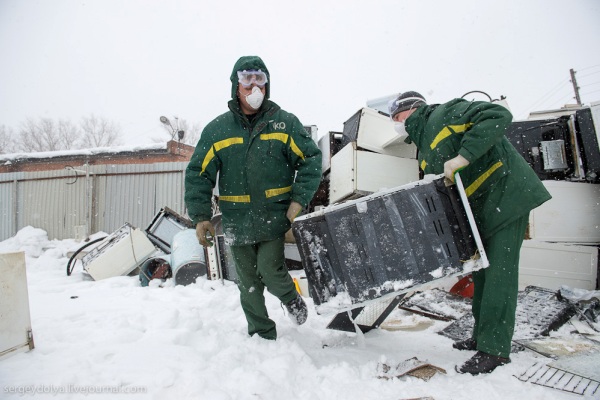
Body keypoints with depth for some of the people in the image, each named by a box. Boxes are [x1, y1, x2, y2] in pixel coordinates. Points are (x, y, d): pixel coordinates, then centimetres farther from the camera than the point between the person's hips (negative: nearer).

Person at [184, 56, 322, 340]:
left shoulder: (284, 122, 0)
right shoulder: (217, 129, 2)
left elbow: (311, 159, 0)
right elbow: (198, 173, 3)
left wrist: (299, 200, -11)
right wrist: (200, 216, -6)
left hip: (275, 218, -2)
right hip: (237, 223, 2)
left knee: (270, 271, -9)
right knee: (249, 284, 10)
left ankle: (291, 298, 27)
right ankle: (263, 336, 31)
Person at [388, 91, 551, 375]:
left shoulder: (445, 113, -9)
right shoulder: (425, 152, 16)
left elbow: (498, 116, -22)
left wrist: (463, 156, -29)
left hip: (505, 194, -9)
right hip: (478, 210, 9)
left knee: (499, 270, -9)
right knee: (481, 270, 12)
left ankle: (494, 348, -2)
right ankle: (482, 335, 25)